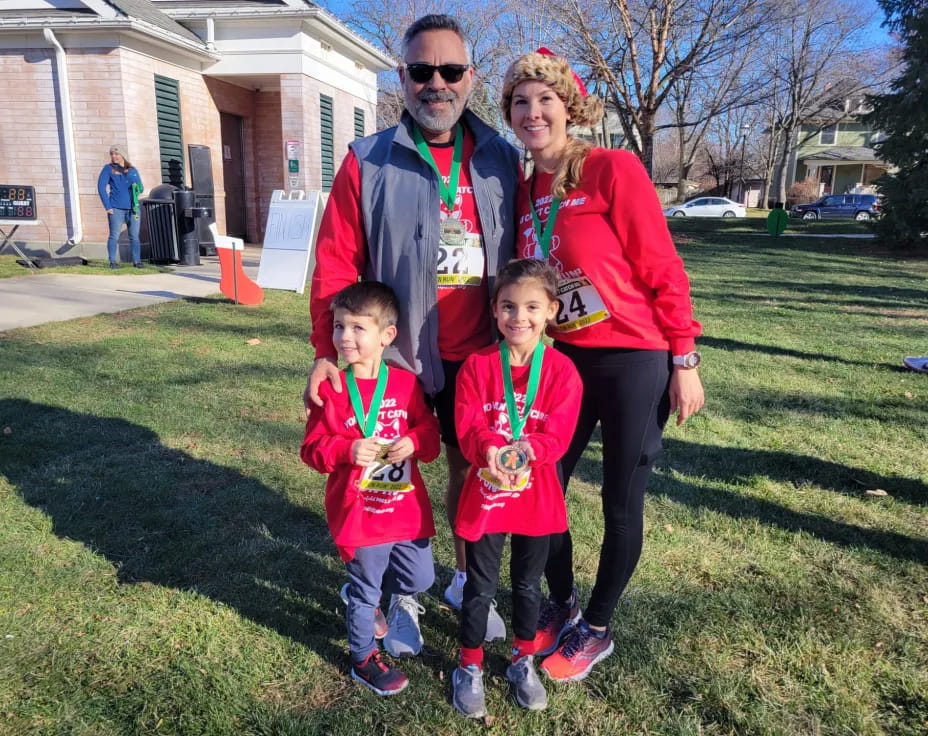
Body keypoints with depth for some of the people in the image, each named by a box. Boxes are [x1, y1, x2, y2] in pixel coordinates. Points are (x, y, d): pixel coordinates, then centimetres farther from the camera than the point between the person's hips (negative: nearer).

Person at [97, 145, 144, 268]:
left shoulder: (132, 170, 15)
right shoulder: (108, 169, 7)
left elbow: (140, 187, 19)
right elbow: (101, 187, 1)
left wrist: (136, 189, -7)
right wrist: (107, 207, -7)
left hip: (133, 208, 3)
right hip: (116, 209, -2)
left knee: (134, 236, 3)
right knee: (114, 236, -4)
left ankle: (137, 261, 7)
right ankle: (113, 262, -1)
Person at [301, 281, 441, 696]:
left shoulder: (406, 383, -4)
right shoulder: (331, 389, -10)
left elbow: (429, 432, 2)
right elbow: (312, 449, -8)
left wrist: (413, 442, -19)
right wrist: (347, 450, -26)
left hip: (408, 509, 3)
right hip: (358, 513, -3)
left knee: (420, 579, 17)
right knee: (365, 590, 12)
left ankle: (388, 593, 49)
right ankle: (363, 658, 35)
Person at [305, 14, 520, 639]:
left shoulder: (502, 159, 4)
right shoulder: (368, 163, -4)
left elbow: (521, 257, 7)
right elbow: (336, 265, -6)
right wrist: (328, 352, -12)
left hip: (477, 354, 3)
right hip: (395, 353, -2)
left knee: (470, 466, 15)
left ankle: (466, 579, 37)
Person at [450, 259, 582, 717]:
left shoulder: (561, 370, -8)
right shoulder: (477, 365, -7)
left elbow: (558, 434, -14)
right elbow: (467, 427, -13)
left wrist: (525, 450, -33)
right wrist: (491, 450, -33)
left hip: (536, 495, 1)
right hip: (485, 493, 0)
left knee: (528, 582, 17)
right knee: (480, 585, 11)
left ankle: (523, 663, 39)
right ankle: (469, 668, 31)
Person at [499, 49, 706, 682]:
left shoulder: (613, 169, -11)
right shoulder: (523, 192, 6)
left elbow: (662, 268, -11)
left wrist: (684, 362, -11)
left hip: (634, 360, -5)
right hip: (563, 360, 6)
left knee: (621, 503, 7)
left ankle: (597, 630, 30)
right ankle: (561, 605, 36)